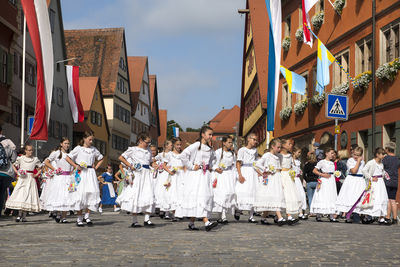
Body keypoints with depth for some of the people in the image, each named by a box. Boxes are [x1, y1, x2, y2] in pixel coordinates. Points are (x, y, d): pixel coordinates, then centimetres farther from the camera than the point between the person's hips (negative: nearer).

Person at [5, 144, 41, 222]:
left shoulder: (35, 159, 6)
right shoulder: (20, 158, 5)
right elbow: (14, 166, 16)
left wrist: (36, 175, 1)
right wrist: (17, 172, 1)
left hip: (30, 179, 0)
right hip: (22, 179, 0)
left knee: (28, 196, -4)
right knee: (20, 196, -9)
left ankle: (24, 216, 1)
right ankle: (19, 215, -5)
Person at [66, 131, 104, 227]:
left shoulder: (93, 149, 12)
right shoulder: (78, 148, 1)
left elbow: (101, 159, 26)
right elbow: (67, 158, 0)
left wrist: (96, 167, 12)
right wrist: (75, 166, -6)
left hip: (91, 173, 4)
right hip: (81, 174, -3)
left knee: (92, 193, -6)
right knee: (80, 194, -6)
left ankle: (87, 216, 5)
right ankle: (79, 218, 2)